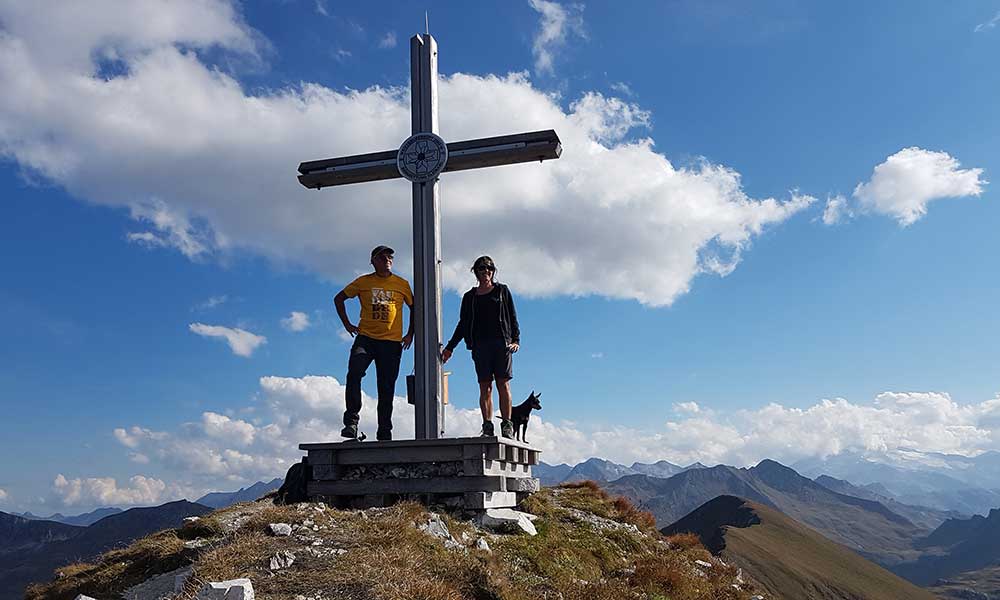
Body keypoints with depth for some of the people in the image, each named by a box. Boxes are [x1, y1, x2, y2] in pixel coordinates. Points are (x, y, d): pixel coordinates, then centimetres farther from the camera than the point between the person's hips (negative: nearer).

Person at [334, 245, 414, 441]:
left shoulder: (402, 284, 8)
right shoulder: (363, 282, 6)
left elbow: (414, 308, 19)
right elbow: (339, 298, 16)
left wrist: (410, 334, 10)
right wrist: (347, 324, 8)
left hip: (392, 342, 1)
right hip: (366, 338, 0)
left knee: (387, 388, 2)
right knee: (354, 372, -24)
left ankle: (384, 432, 11)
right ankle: (351, 421, -18)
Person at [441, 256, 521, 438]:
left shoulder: (502, 290, 14)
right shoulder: (469, 297, 18)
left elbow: (512, 317, 9)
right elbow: (463, 325, 17)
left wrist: (516, 340, -5)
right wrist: (449, 347, 10)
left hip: (501, 343, -2)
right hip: (480, 346, 2)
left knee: (503, 384, -6)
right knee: (485, 387, -3)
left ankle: (507, 425, -5)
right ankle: (487, 426, -4)